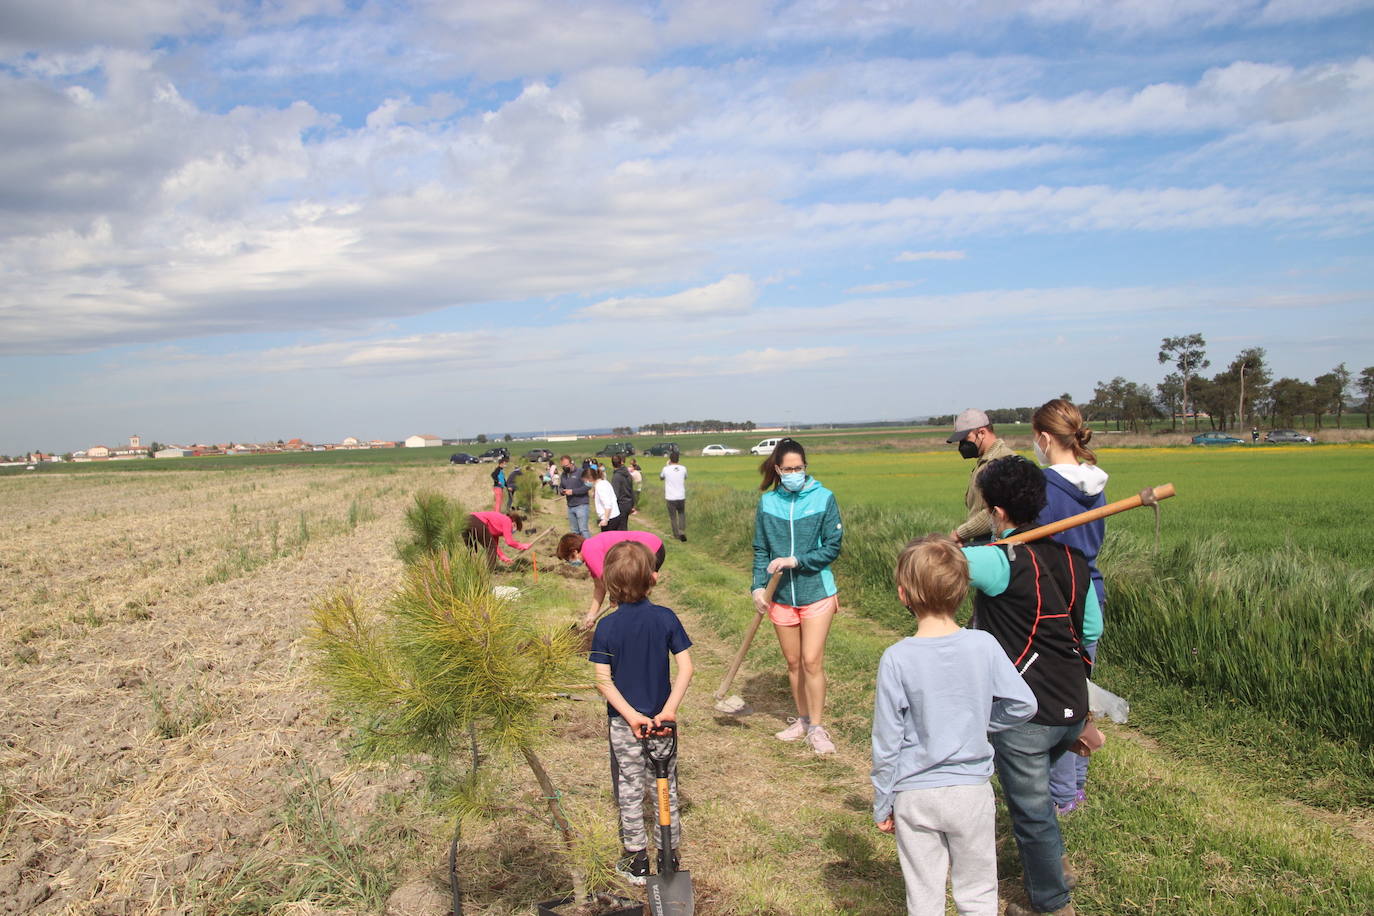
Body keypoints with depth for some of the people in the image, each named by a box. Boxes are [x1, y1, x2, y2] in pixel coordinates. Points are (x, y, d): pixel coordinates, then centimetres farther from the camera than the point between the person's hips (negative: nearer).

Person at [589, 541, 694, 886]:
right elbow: (686, 667, -13)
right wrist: (669, 709, -14)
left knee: (629, 792, 13)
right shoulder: (665, 618, -10)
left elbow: (602, 679, -15)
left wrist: (630, 715, -15)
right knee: (666, 788, 17)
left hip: (622, 723, -1)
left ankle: (637, 861, 23)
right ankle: (670, 855, 26)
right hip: (661, 718, 1)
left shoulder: (606, 627, -13)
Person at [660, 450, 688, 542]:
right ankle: (682, 531, 1)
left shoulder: (666, 469, -10)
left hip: (670, 497, -2)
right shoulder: (683, 469, -4)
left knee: (673, 516, 11)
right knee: (681, 514, 19)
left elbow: (661, 477, 11)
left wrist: (667, 465, 15)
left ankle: (676, 534, 16)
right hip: (681, 497, 2)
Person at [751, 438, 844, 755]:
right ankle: (802, 719, 29)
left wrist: (796, 560, -17)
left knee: (812, 661, -5)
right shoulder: (767, 502, 1)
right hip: (781, 595, 3)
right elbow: (760, 550, 5)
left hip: (816, 592, -3)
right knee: (793, 662, 13)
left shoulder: (824, 498, -8)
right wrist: (759, 586, -7)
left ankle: (816, 728, 9)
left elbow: (832, 548, -7)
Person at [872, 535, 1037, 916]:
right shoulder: (984, 645, -12)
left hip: (915, 798, -1)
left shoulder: (896, 659, -17)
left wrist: (882, 805, 1)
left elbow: (886, 743, -11)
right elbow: (1024, 704, -2)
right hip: (972, 790, 2)